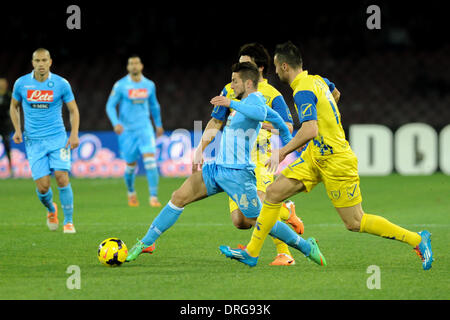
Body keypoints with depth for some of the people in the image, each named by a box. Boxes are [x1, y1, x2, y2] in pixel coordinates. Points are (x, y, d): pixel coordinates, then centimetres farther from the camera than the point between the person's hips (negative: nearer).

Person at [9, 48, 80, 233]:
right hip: (34, 141, 1)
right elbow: (14, 106, 16)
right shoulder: (21, 83, 0)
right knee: (42, 186, -7)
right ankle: (51, 210, 27)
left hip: (57, 138, -1)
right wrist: (17, 130, 2)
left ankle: (68, 222, -2)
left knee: (62, 178, -17)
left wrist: (74, 134, -7)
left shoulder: (61, 84, -4)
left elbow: (73, 110, 6)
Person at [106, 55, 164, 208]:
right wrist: (116, 123, -22)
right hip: (127, 130, -1)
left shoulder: (149, 85, 4)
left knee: (150, 161, -17)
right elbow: (110, 105, -5)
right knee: (131, 165, 7)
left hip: (145, 128, 1)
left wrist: (158, 124, 28)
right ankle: (131, 193, 36)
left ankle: (153, 197, -16)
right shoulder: (120, 85, -6)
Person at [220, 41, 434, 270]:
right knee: (273, 192, 1)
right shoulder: (317, 80, 8)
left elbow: (310, 131, -30)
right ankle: (252, 252, 6)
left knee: (355, 223, -3)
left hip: (335, 162, -9)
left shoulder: (303, 92, -20)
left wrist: (282, 153, -21)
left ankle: (417, 239, 6)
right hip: (315, 158, 9)